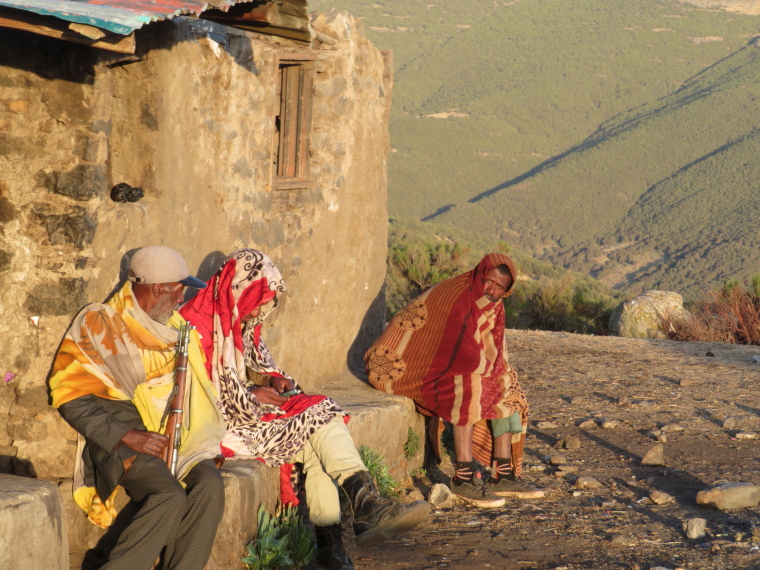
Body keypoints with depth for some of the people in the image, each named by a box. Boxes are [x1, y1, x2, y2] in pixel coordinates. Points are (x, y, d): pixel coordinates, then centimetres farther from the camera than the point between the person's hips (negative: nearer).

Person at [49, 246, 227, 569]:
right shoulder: (98, 324, -1)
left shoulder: (176, 325, 19)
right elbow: (71, 398, -6)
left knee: (209, 484, -26)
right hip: (119, 434, -5)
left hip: (172, 432, 5)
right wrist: (127, 436, -17)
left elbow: (197, 385, 30)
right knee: (169, 495, -32)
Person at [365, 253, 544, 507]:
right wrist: (489, 368, -12)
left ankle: (502, 476, -1)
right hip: (400, 367, -10)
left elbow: (494, 352, 11)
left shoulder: (491, 304, 3)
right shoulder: (456, 300, -27)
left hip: (444, 366, 10)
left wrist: (500, 372, -7)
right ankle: (464, 477, -30)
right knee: (469, 388, -33)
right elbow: (464, 356, -29)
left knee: (507, 390, 3)